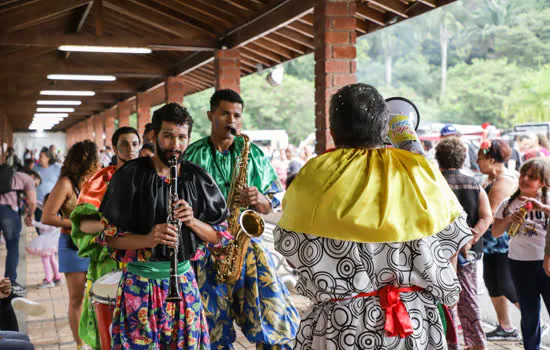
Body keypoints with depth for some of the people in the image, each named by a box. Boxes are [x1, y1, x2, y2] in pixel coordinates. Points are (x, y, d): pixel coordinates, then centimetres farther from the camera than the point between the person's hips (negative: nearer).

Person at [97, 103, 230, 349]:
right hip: (140, 281, -2)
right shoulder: (131, 176, -4)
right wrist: (147, 239, -22)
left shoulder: (197, 179, 4)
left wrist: (192, 221, -12)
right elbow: (108, 236, -6)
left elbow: (220, 236, 6)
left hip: (184, 280, 3)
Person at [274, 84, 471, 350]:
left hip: (339, 322, -1)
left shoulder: (314, 177, -10)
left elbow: (289, 247, -1)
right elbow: (452, 242, 2)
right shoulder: (419, 171, -6)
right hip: (415, 321, 2)